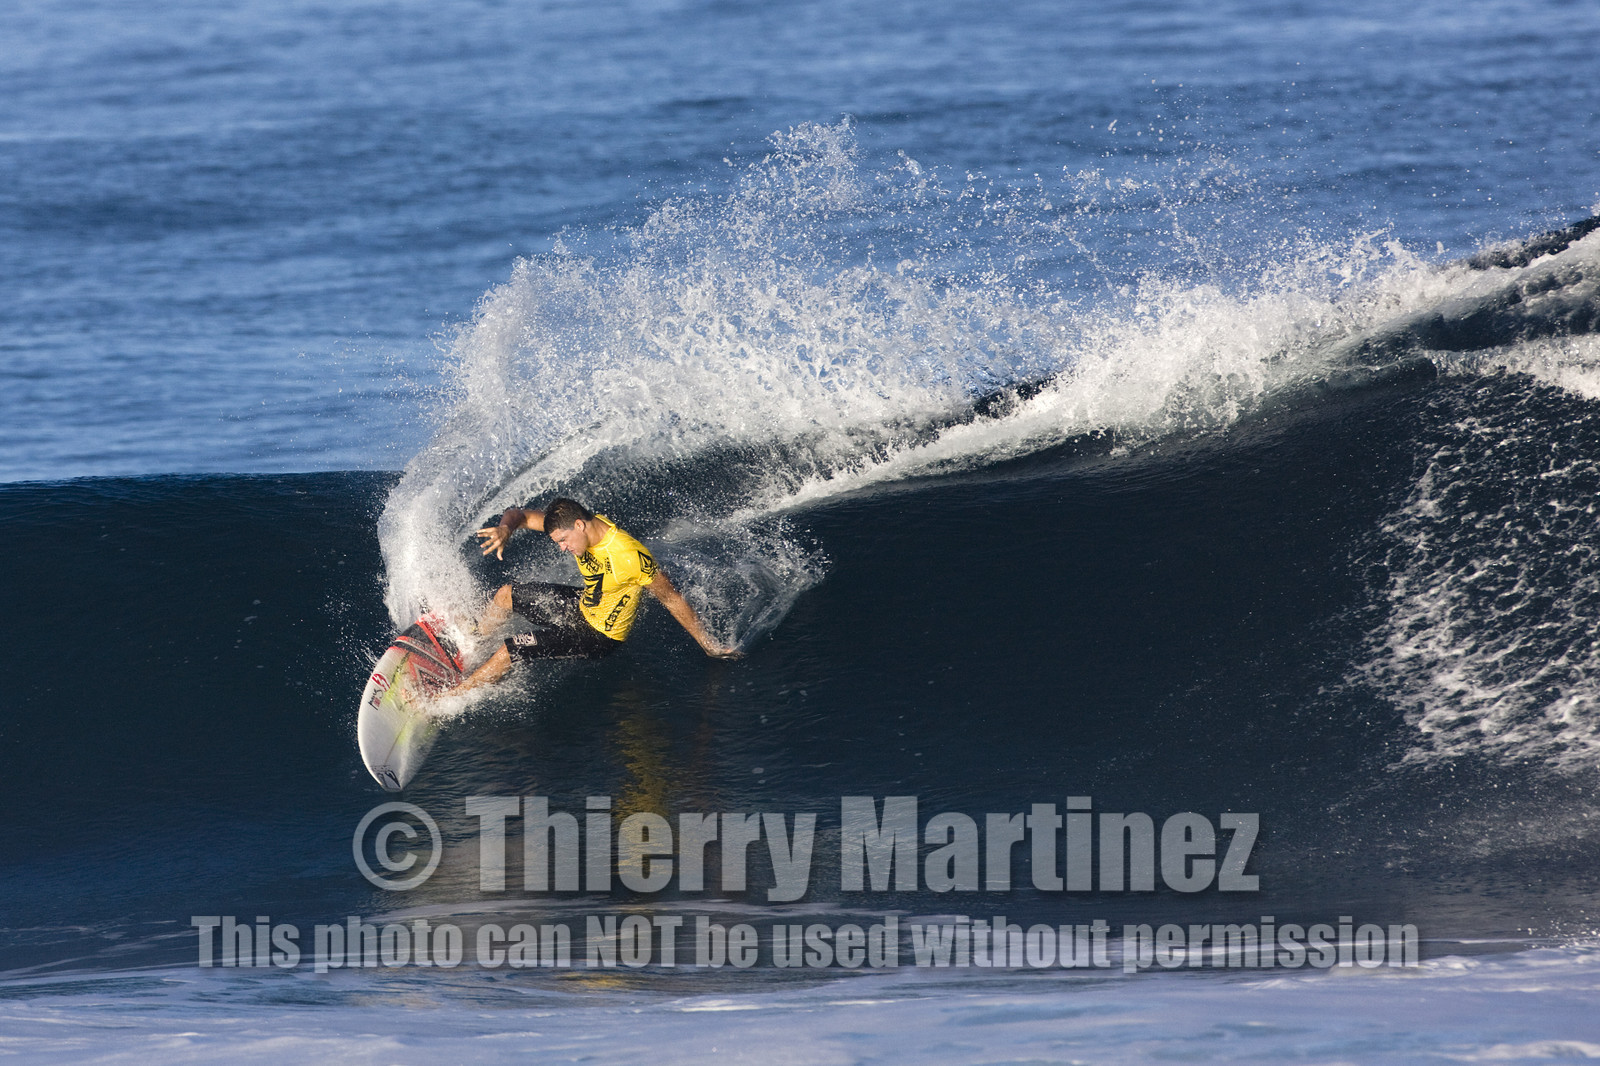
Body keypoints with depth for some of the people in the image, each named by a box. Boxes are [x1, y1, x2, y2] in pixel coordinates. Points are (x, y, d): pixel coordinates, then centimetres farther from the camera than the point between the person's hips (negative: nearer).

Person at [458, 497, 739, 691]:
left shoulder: (630, 556, -36)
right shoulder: (576, 522, -15)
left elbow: (671, 598, -25)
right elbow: (519, 514, -7)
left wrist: (708, 645, -18)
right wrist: (505, 529, -33)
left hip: (598, 636, -8)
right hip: (581, 606, 8)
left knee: (509, 650, -10)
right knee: (506, 595, 18)